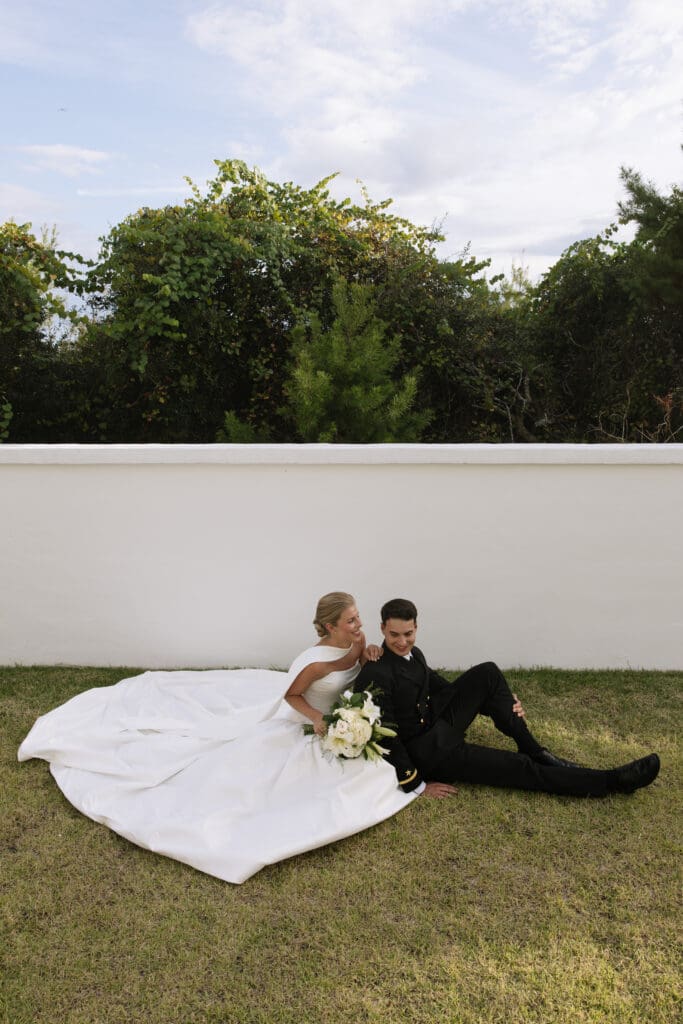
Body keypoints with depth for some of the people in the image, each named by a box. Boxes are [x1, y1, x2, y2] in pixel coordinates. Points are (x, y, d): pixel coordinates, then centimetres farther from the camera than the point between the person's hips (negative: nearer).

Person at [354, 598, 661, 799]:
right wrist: (417, 786, -18)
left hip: (438, 722, 8)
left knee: (487, 673, -7)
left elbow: (439, 686, 15)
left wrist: (502, 707, 9)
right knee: (518, 768, -14)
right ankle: (612, 781, -6)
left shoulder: (413, 654, 1)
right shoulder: (375, 675, -26)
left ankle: (533, 749, -1)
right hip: (427, 752, -8)